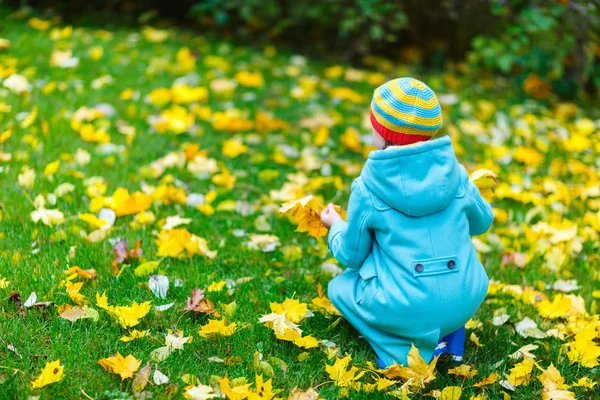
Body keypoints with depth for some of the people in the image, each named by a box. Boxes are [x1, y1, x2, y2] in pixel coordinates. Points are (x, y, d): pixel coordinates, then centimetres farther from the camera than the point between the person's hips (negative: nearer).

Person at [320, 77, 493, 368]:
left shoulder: (367, 188, -7)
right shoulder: (455, 172, 2)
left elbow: (351, 256, 4)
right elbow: (482, 222, 19)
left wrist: (336, 226, 26)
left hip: (405, 309, -4)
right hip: (465, 302, 5)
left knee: (340, 287, 23)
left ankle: (403, 351, 2)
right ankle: (450, 336, 15)